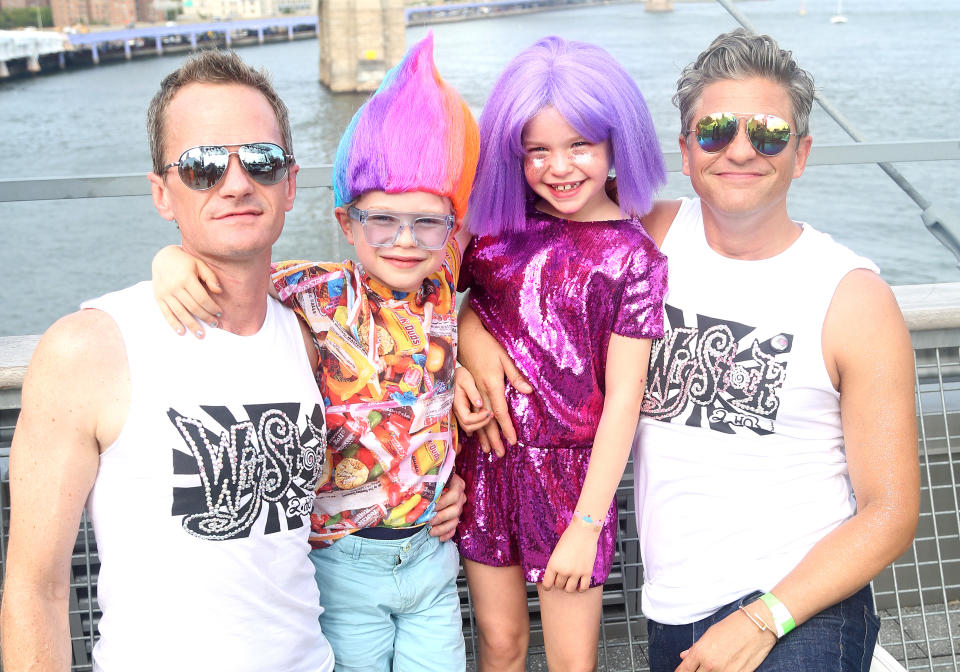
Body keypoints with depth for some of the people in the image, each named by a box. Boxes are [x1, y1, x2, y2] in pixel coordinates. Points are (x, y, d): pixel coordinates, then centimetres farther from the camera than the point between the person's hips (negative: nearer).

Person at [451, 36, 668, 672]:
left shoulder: (633, 256, -11)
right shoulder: (503, 226, 0)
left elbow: (623, 398, -12)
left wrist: (586, 526, -13)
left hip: (570, 473, -3)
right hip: (485, 461, 3)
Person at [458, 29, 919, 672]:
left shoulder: (854, 298, -8)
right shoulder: (655, 237, 1)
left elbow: (891, 511, -8)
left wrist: (763, 620, -15)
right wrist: (474, 330, -6)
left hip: (800, 607, -3)